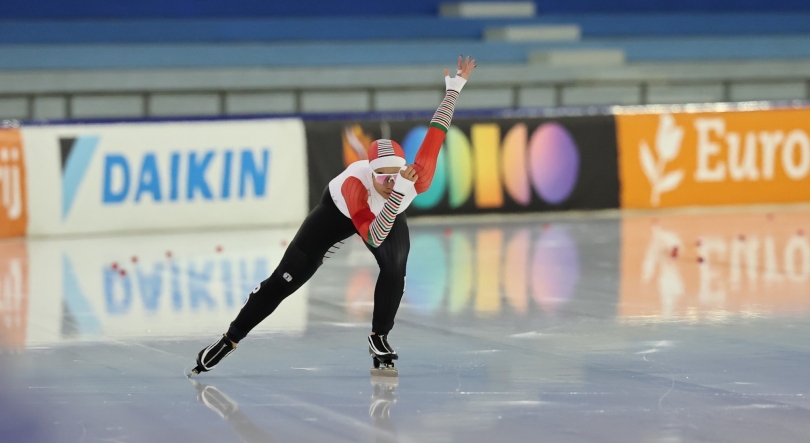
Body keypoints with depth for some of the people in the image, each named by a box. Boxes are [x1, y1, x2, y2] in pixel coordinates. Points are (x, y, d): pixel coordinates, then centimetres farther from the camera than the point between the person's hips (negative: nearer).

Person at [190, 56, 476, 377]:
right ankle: (229, 340, 8)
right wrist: (398, 194, -68)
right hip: (338, 210, -3)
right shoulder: (354, 184, -47)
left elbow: (435, 133, -27)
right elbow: (373, 238, -58)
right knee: (287, 278, -5)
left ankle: (379, 339, -2)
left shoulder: (417, 179, -39)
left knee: (395, 269, -25)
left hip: (390, 215, 3)